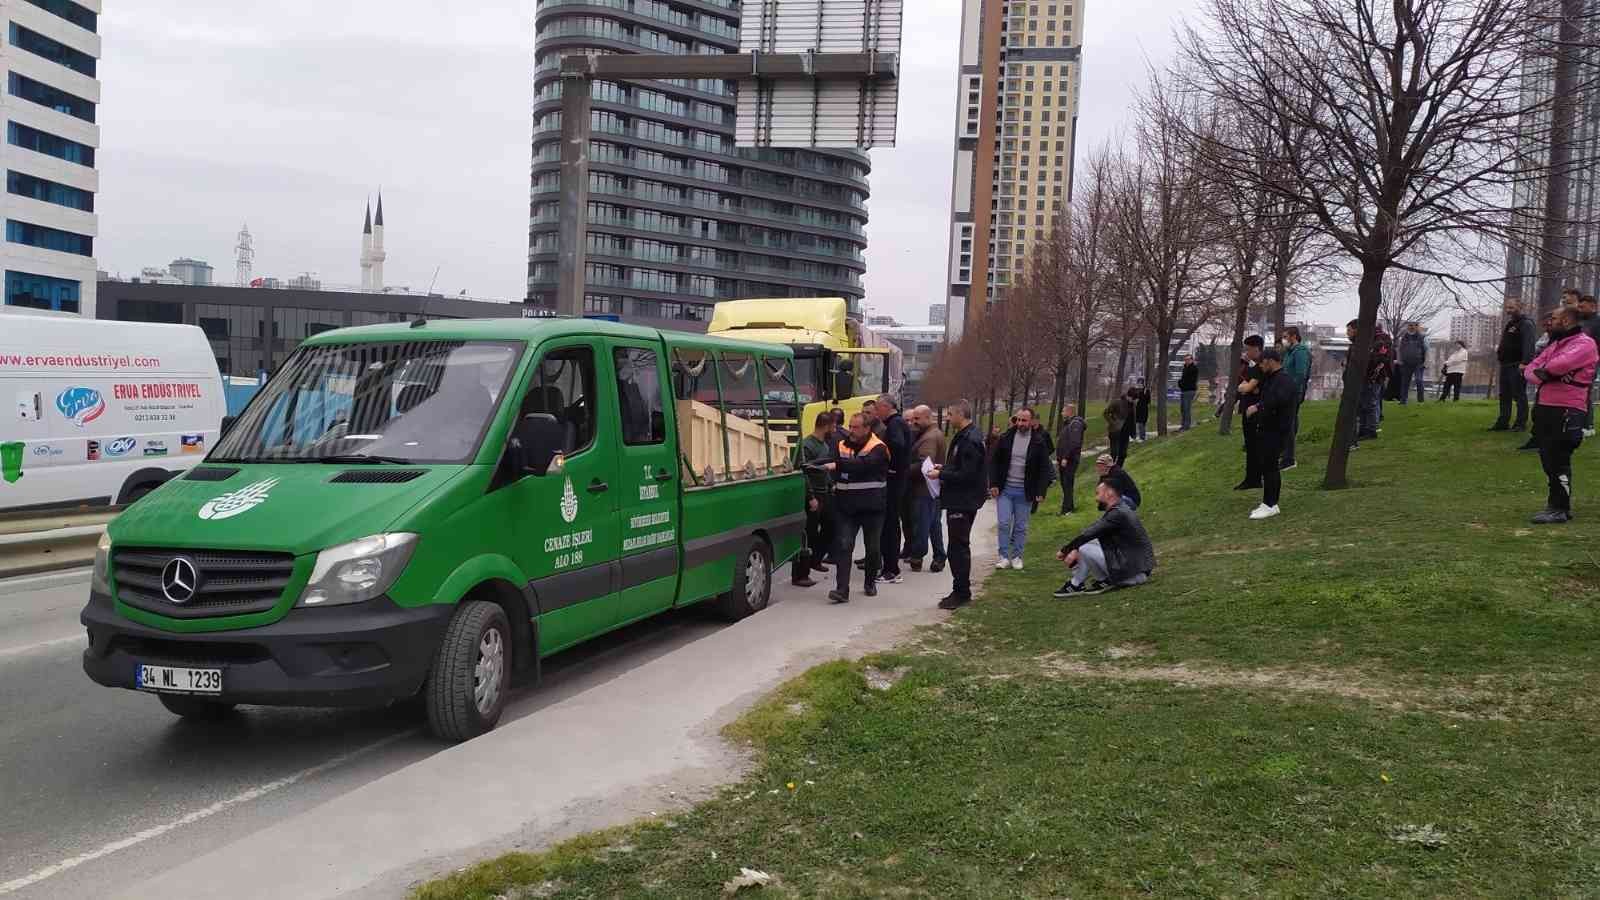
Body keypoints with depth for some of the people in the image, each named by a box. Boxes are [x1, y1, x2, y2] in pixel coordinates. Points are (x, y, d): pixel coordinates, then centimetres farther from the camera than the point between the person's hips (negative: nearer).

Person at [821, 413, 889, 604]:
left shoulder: (878, 449, -9)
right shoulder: (842, 446, 9)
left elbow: (863, 464, -28)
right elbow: (835, 471, 16)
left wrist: (838, 464, -35)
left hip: (872, 507, -3)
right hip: (845, 507, 3)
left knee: (873, 548, 10)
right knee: (843, 546, -8)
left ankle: (871, 583, 31)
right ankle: (842, 589, -12)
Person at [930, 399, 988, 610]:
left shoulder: (970, 441, -19)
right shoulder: (963, 437, 13)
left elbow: (966, 475, -23)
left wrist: (941, 475, -14)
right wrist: (944, 469, 10)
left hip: (963, 503, -11)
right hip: (959, 501, 11)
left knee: (958, 547, -5)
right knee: (958, 547, 15)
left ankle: (962, 593, 2)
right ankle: (961, 592, 23)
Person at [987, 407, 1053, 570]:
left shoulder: (1038, 443, -3)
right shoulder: (1006, 438, 0)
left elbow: (1044, 469, -1)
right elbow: (993, 461, 3)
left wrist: (1040, 492, -8)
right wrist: (993, 484, -5)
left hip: (1025, 492, -1)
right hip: (1004, 489, 1)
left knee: (1021, 527, 8)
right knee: (1003, 523, -4)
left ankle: (1016, 557, 19)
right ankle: (1004, 556, 6)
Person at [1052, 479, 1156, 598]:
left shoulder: (1118, 514, -19)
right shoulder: (1120, 510, 11)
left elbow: (1087, 534, -20)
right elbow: (1090, 533, 9)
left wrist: (1065, 550, -9)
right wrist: (1075, 550, -3)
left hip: (1136, 572, -10)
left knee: (1085, 550, -17)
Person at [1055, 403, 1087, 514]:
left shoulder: (1076, 424, -13)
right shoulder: (1066, 423, 17)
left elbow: (1074, 443, -22)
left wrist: (1066, 458, -22)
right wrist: (1058, 458, 18)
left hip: (1070, 460, -10)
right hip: (1063, 459, 10)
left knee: (1067, 484, -7)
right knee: (1064, 483, 14)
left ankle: (1066, 509, -4)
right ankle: (1070, 505, 23)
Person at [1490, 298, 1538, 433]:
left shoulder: (1526, 324, -9)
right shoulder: (1509, 325, 21)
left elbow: (1529, 344, -20)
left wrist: (1525, 362, -29)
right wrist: (1499, 352, 14)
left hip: (1517, 366, -10)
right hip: (1505, 365, 10)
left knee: (1519, 395, -7)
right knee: (1504, 395, 11)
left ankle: (1521, 423, -6)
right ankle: (1503, 422, 15)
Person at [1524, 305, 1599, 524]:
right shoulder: (1555, 344, 23)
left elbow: (1562, 363, -25)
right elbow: (1530, 369, 14)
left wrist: (1543, 371, -5)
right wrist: (1542, 375, -9)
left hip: (1566, 410, -9)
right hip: (1544, 407, 9)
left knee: (1557, 461, -9)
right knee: (1548, 458, 12)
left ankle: (1559, 510, -5)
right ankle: (1558, 504, 22)